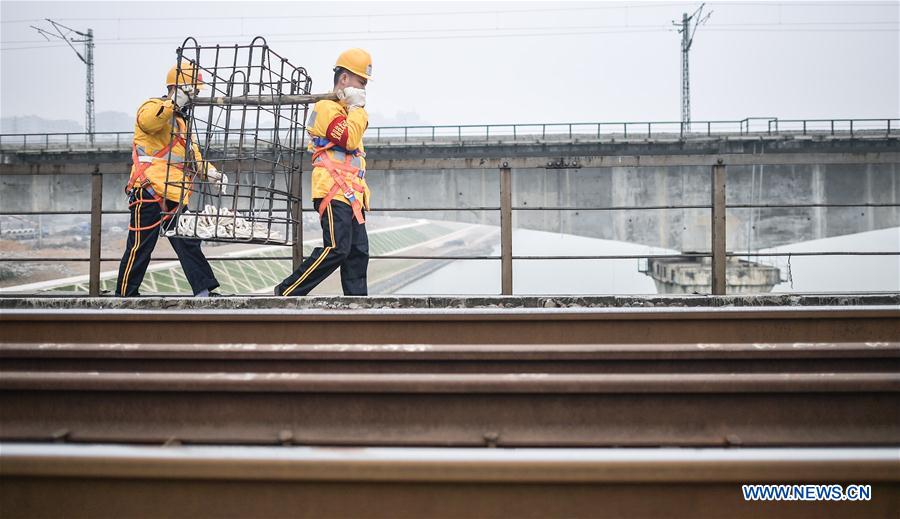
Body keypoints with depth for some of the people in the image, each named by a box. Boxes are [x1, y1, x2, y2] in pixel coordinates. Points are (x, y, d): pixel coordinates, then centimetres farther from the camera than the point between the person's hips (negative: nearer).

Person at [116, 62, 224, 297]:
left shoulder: (180, 120, 26)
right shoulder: (154, 107, -2)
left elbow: (192, 155, 27)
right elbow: (147, 120, -28)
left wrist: (211, 172, 11)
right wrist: (176, 101, -37)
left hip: (174, 197, 9)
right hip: (149, 191, -9)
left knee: (188, 244, 3)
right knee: (140, 246, -4)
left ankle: (204, 292, 2)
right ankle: (125, 294, 7)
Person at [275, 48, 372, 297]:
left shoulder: (343, 109, 26)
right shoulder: (326, 108, -5)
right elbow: (350, 140, -20)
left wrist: (362, 192, 24)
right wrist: (357, 108, -6)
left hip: (350, 193, 10)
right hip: (333, 191, -10)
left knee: (358, 253, 4)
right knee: (336, 249, -16)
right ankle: (286, 293, -7)